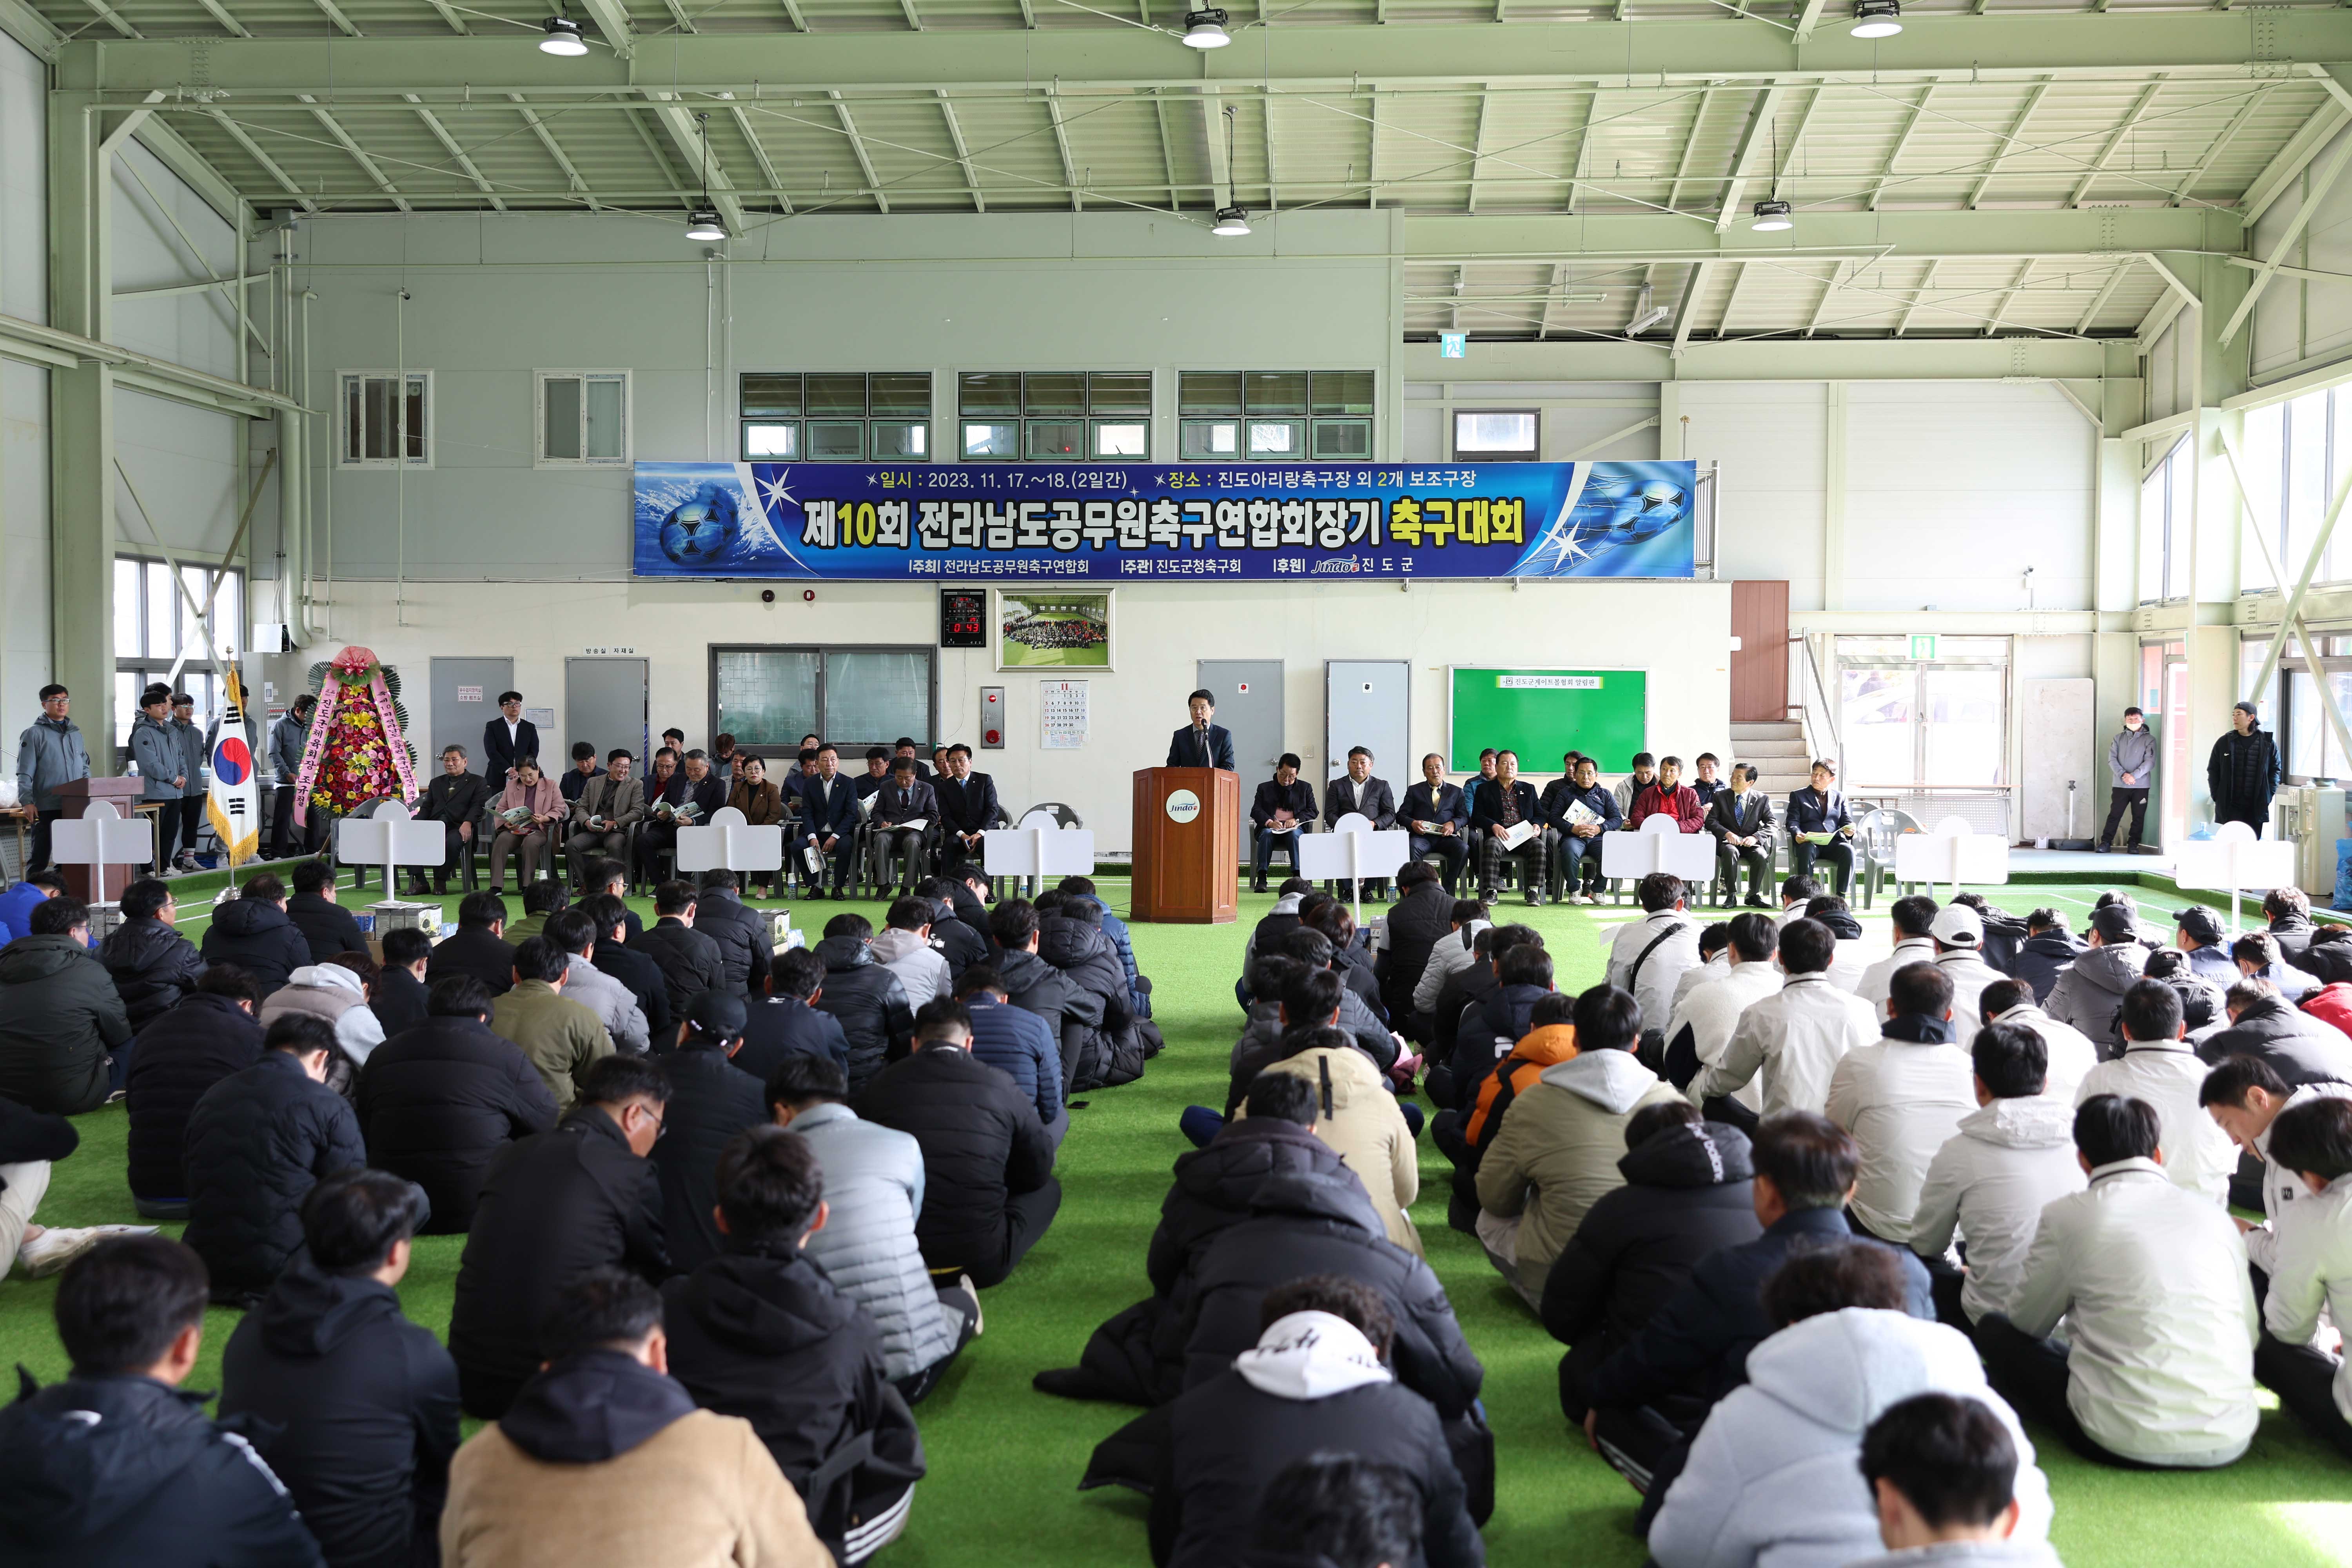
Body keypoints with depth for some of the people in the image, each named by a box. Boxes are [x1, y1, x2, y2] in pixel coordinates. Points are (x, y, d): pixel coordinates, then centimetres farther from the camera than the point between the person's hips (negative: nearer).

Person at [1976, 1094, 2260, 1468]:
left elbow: (2027, 1322, 10)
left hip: (2126, 1444, -5)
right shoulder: (2214, 1215, 7)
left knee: (1995, 1329, 13)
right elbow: (2250, 1333, 12)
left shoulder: (2068, 1216, -3)